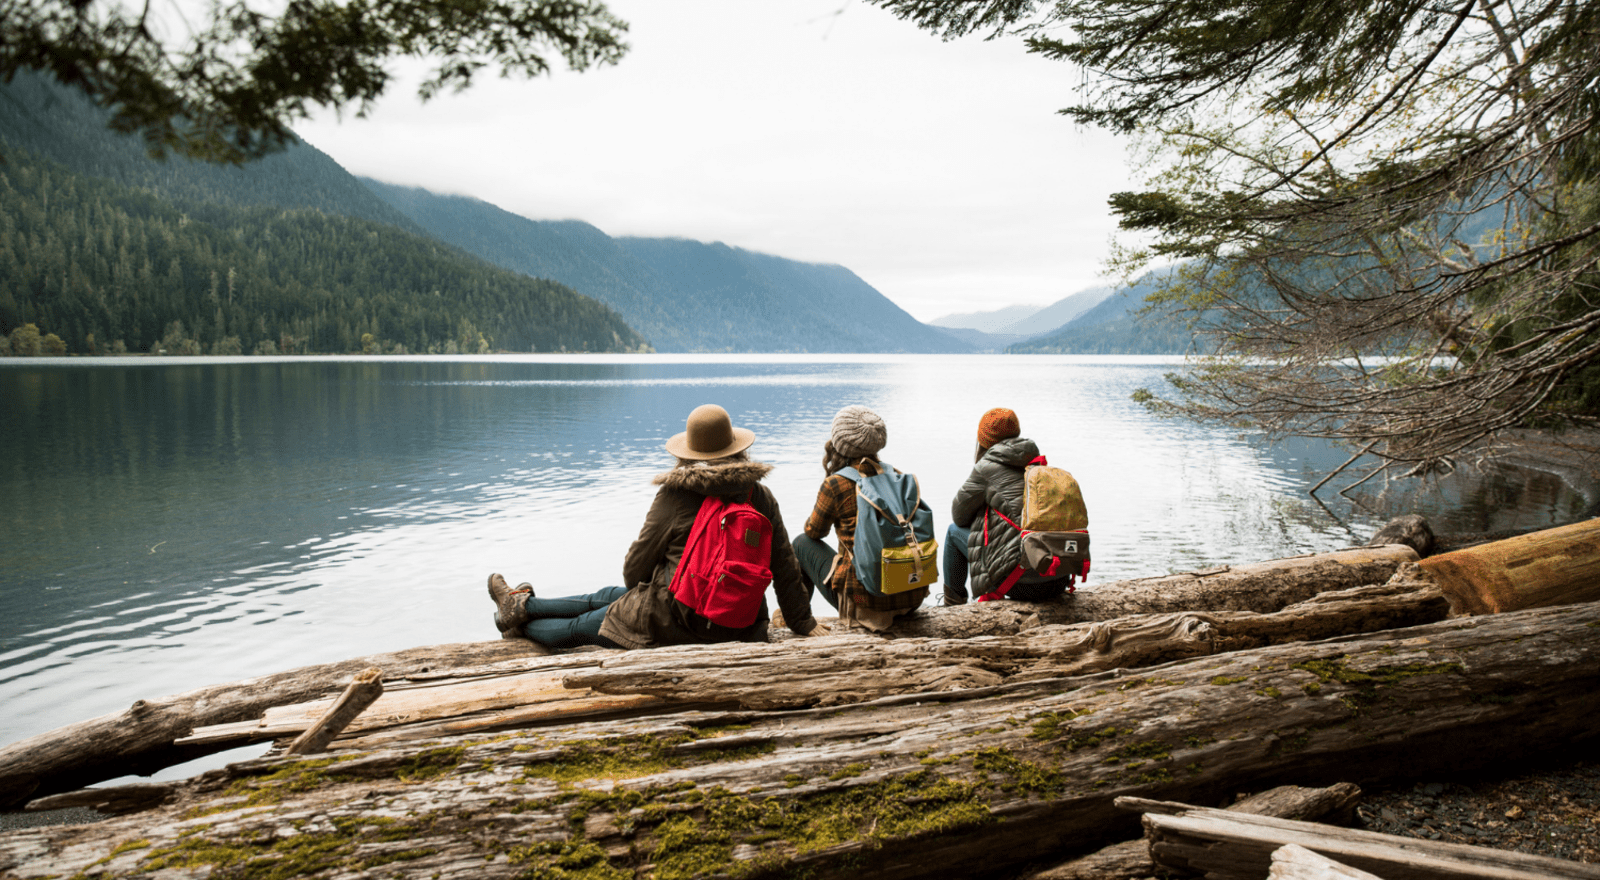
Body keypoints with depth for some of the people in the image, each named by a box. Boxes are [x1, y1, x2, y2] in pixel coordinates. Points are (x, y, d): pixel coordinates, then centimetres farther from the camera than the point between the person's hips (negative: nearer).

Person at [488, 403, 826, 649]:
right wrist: (804, 624, 14)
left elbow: (635, 568, -3)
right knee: (606, 598, 25)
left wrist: (640, 590, 19)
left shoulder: (674, 495, -12)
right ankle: (523, 606, 40)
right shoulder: (761, 496, -2)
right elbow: (785, 568, 3)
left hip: (677, 621, -6)